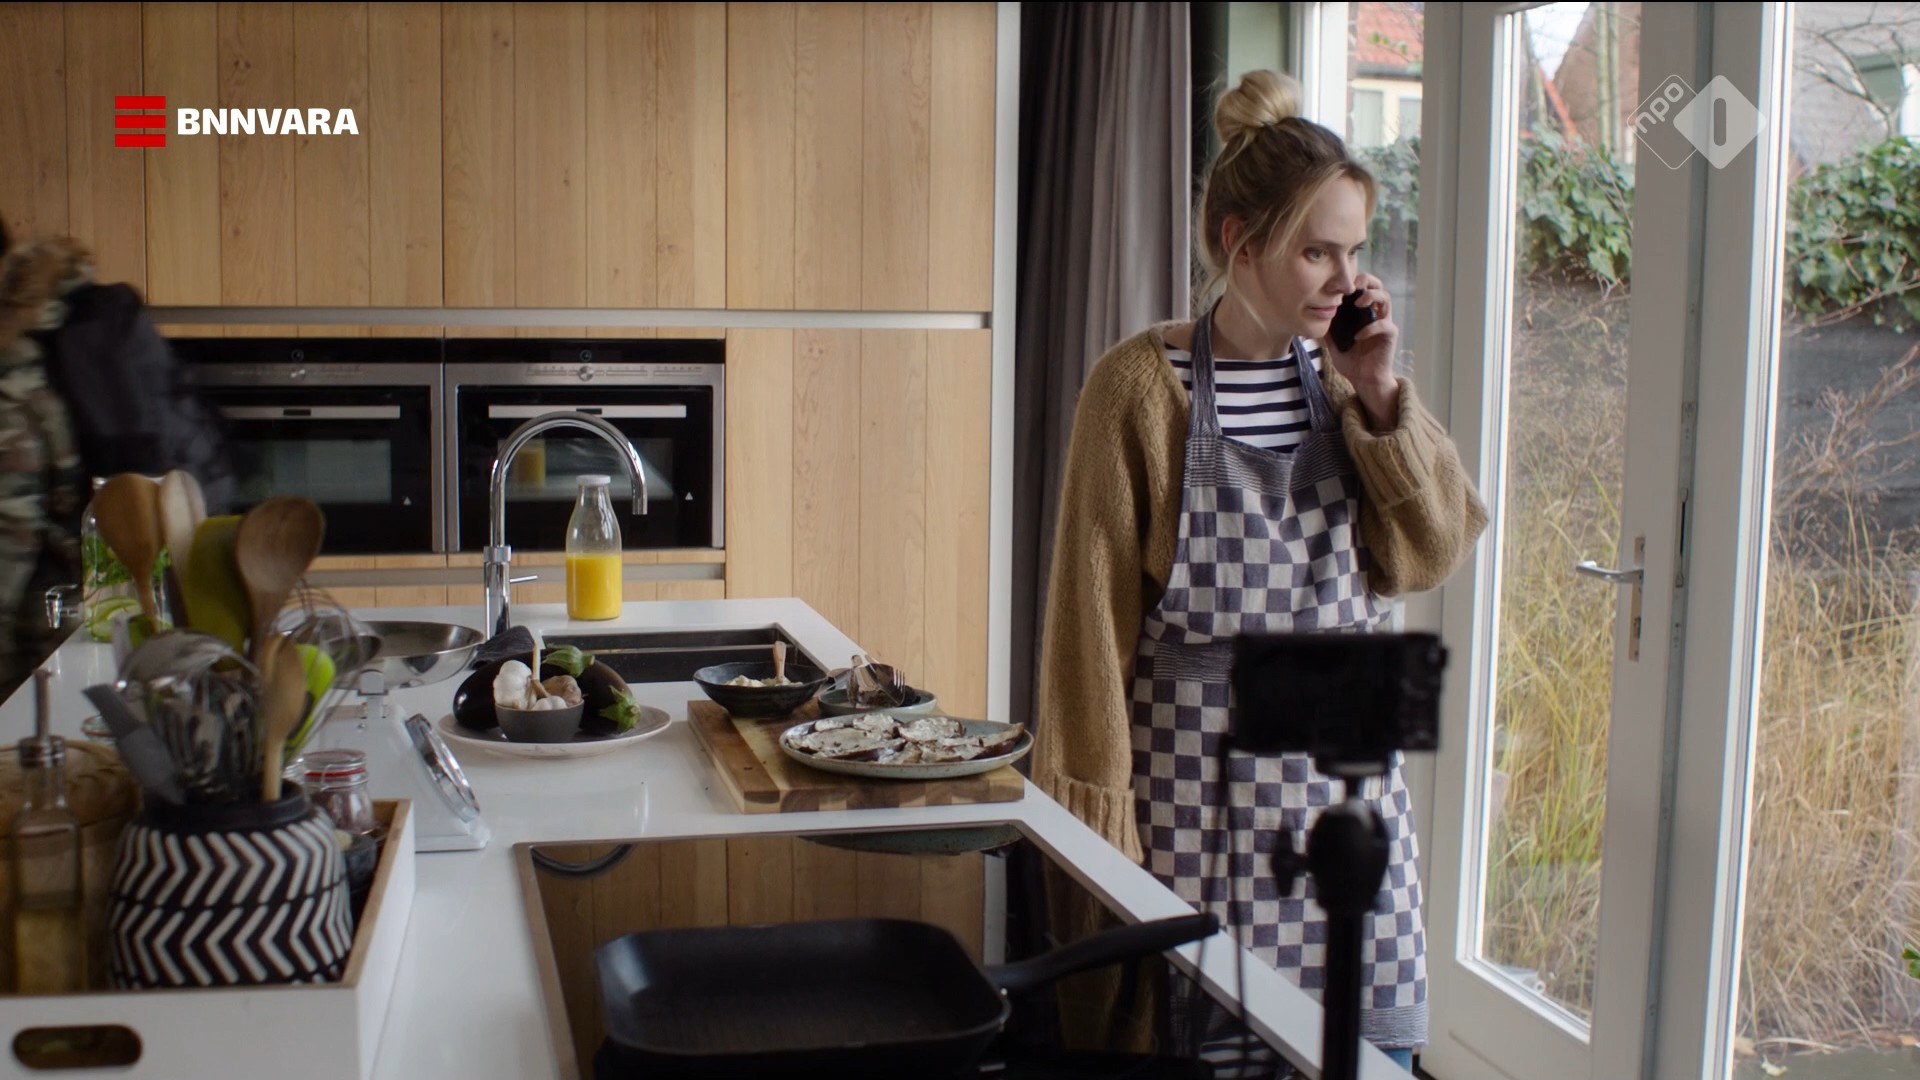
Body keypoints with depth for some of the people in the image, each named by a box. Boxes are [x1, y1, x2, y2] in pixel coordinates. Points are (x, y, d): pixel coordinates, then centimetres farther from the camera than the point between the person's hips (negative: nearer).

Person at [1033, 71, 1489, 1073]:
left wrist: (1380, 395, -8)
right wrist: (1098, 809, -9)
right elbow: (1094, 604, -9)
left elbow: (1433, 553, 3)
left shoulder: (1341, 377, 5)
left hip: (1344, 765, 5)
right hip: (1199, 771, -4)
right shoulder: (1141, 384, -10)